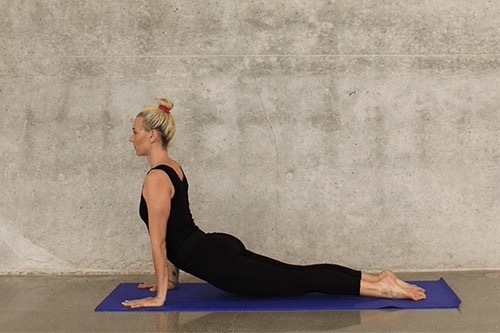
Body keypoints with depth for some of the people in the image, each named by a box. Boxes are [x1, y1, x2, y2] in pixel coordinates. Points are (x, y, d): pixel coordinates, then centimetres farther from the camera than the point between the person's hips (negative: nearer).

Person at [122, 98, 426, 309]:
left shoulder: (156, 180, -16)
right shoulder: (173, 168, 14)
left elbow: (158, 241, -16)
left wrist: (159, 296, -11)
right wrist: (171, 278, 25)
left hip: (215, 261, -9)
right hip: (220, 249, 9)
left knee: (296, 281, -7)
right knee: (296, 274, 9)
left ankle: (382, 287, -7)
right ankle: (379, 278, 8)